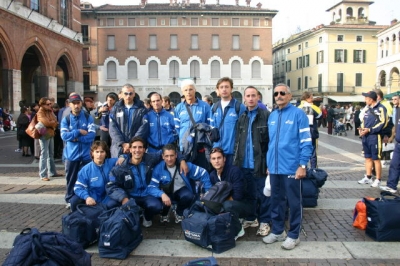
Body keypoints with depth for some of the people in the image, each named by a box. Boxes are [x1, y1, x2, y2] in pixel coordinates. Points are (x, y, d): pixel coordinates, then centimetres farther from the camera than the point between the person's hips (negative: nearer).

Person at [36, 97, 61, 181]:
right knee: (44, 155, -7)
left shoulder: (49, 111, 14)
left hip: (51, 134, 8)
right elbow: (47, 123, -21)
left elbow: (55, 121, 8)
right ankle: (43, 175, -4)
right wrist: (53, 123, -3)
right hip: (44, 135, -8)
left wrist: (52, 123, -11)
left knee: (51, 155, 14)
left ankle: (52, 172, 22)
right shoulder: (40, 113, -9)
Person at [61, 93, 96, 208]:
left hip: (86, 154, -1)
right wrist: (79, 132, -15)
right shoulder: (65, 119, 4)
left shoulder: (88, 118, 0)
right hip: (72, 154, 1)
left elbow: (92, 135, -11)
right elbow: (64, 136, -10)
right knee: (71, 178, 9)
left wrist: (76, 138, -14)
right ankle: (70, 200, 23)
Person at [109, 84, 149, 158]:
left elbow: (144, 127, -5)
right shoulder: (116, 109, 9)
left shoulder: (141, 109, 5)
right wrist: (123, 143, -11)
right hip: (118, 147, 1)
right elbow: (112, 128, 2)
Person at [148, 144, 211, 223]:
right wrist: (162, 194, -44)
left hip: (181, 190, 0)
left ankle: (179, 212, 3)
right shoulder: (158, 168, -20)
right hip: (167, 192, 0)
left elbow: (203, 173, -15)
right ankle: (164, 214, 4)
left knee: (188, 196, -33)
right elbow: (151, 187, -24)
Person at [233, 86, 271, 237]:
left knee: (263, 194, 7)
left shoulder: (266, 115, -6)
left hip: (260, 163, -5)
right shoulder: (242, 118, 11)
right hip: (244, 163, 5)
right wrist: (236, 160, 7)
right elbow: (237, 141, 13)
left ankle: (264, 221, 21)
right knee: (248, 193, 16)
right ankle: (251, 218, 31)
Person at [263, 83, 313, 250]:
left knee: (294, 202, 7)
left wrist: (302, 165, -15)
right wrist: (269, 164, 15)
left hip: (291, 167, -5)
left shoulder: (298, 114, -7)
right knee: (276, 201, 15)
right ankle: (278, 231, 30)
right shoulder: (272, 116, 11)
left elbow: (306, 142, -10)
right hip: (274, 168, 6)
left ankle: (293, 235, 21)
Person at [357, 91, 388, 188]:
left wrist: (369, 130, -19)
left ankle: (378, 180, 6)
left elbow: (383, 123, -16)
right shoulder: (368, 109, 16)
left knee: (376, 159, -2)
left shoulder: (380, 108, -10)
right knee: (368, 158, 14)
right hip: (365, 137, 8)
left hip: (375, 137, -8)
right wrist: (361, 129, 1)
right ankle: (368, 177, 24)